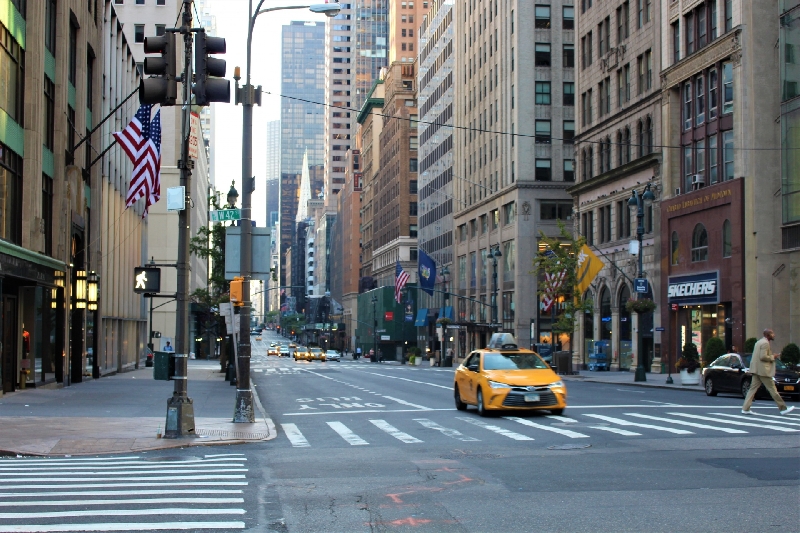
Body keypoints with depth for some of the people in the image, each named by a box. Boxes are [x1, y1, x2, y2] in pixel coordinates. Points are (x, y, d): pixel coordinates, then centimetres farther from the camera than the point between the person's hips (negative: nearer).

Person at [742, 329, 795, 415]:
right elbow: (763, 357, -22)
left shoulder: (759, 342, 18)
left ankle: (745, 409, 1)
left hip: (756, 370, 10)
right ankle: (783, 408, 4)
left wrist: (772, 356, 16)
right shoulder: (765, 343, -14)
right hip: (763, 370, -9)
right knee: (772, 389, -3)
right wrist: (773, 357, -8)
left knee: (753, 388, 6)